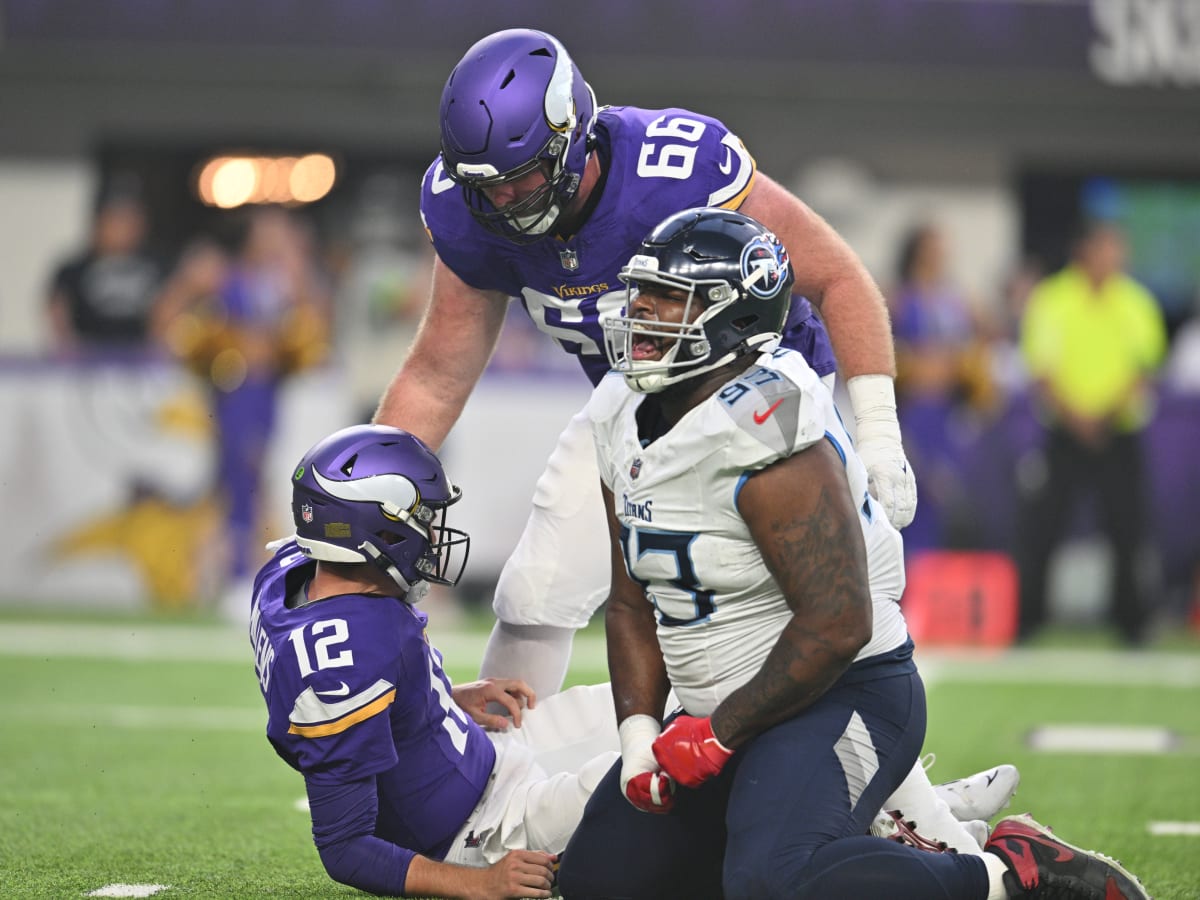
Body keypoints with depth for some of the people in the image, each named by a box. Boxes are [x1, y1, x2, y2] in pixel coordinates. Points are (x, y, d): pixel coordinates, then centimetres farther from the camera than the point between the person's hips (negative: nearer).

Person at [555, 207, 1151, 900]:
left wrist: (720, 732, -17)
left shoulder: (763, 431, -24)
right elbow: (634, 604, 13)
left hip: (843, 692, -10)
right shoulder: (625, 421, 5)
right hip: (728, 711, 10)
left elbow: (836, 626, -26)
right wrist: (639, 732, -1)